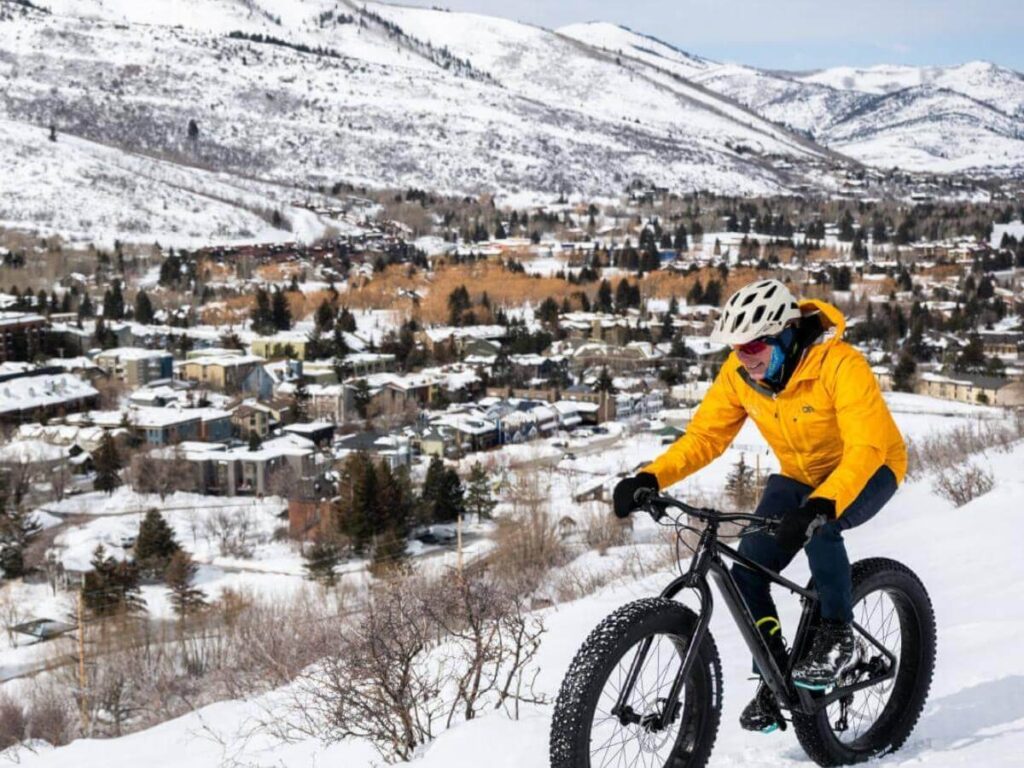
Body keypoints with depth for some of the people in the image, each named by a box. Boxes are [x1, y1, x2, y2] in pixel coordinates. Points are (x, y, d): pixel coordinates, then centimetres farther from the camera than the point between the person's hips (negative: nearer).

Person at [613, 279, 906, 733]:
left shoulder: (840, 365, -31)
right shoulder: (740, 373, -15)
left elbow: (866, 447, -39)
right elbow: (705, 435, -13)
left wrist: (821, 505, -55)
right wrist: (650, 478, -30)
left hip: (867, 470, -5)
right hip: (799, 476, 5)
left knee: (818, 524, -37)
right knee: (746, 575, -13)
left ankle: (837, 637, -17)